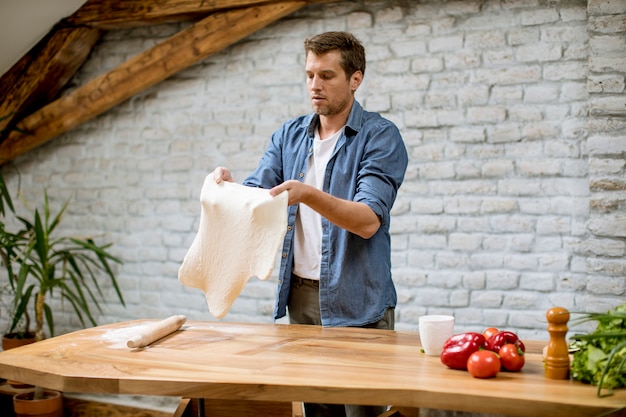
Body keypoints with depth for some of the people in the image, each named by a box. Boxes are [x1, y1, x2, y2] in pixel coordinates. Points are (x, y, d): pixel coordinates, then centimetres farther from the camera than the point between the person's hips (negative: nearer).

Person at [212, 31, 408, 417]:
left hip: (357, 302, -5)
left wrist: (308, 194, -33)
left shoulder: (380, 136, -8)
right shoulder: (289, 136, 10)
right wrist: (229, 186, -21)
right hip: (300, 296, 5)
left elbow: (369, 221, -18)